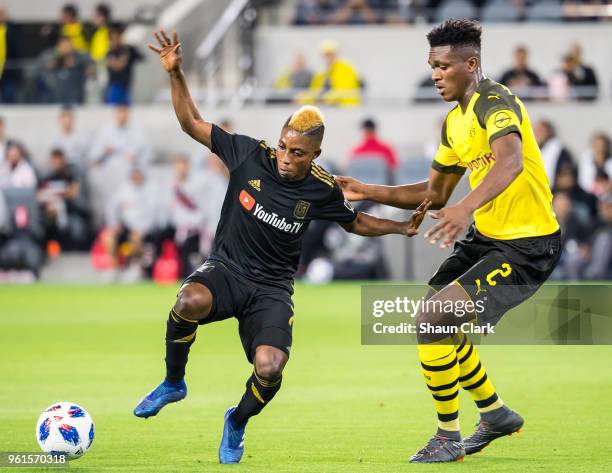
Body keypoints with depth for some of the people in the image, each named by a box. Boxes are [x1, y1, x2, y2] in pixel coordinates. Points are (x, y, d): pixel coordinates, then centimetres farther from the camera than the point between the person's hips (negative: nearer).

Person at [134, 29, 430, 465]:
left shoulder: (322, 190, -4)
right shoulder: (251, 155, -7)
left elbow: (355, 221, 18)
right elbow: (193, 123, -1)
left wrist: (401, 228, 7)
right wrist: (176, 74, -12)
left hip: (272, 289, 1)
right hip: (226, 269, -1)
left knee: (270, 370, -25)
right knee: (189, 302, -38)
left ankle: (238, 423, 13)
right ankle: (173, 384, -8)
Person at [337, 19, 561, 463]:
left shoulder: (495, 101, -20)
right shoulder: (455, 121, 10)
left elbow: (510, 162, -40)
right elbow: (435, 193, 20)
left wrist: (466, 207, -55)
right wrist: (368, 192, 10)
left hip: (527, 246, -10)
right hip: (485, 237, 10)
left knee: (432, 323, -17)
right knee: (435, 321, 19)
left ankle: (448, 440, 0)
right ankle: (496, 414, 36)